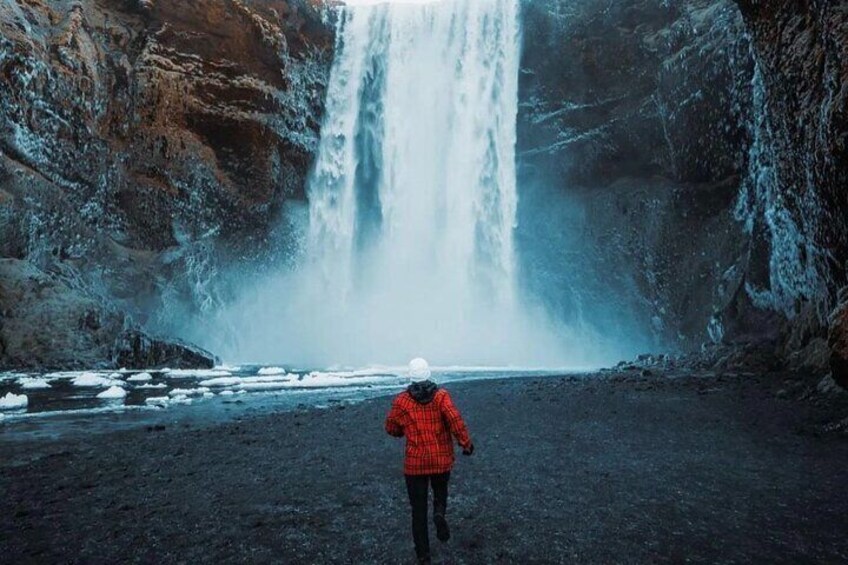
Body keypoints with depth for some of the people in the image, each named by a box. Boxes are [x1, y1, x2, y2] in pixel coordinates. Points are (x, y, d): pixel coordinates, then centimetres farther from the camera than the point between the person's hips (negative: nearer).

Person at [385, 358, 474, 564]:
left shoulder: (402, 401, -5)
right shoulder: (441, 396, -7)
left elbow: (391, 428, 4)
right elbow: (455, 420, -18)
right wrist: (466, 443, -7)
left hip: (415, 462, 0)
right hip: (442, 460, 1)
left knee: (419, 508, 11)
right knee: (440, 491, 27)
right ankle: (439, 513, -3)